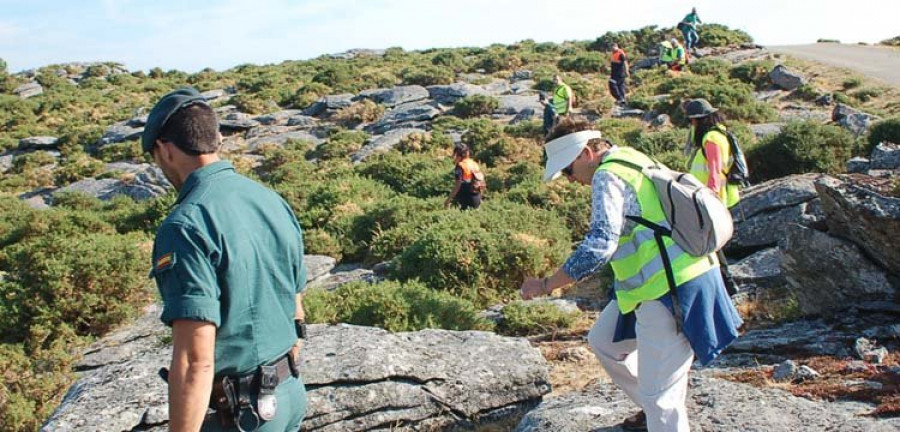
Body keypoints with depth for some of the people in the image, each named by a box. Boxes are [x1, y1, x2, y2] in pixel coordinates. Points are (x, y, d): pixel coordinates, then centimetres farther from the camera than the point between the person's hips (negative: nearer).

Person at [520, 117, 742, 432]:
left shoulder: (607, 176, -16)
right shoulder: (628, 159, 13)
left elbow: (600, 246, -26)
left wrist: (546, 285, -19)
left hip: (670, 289, -11)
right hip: (663, 279, 11)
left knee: (659, 395, -4)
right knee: (603, 340, 23)